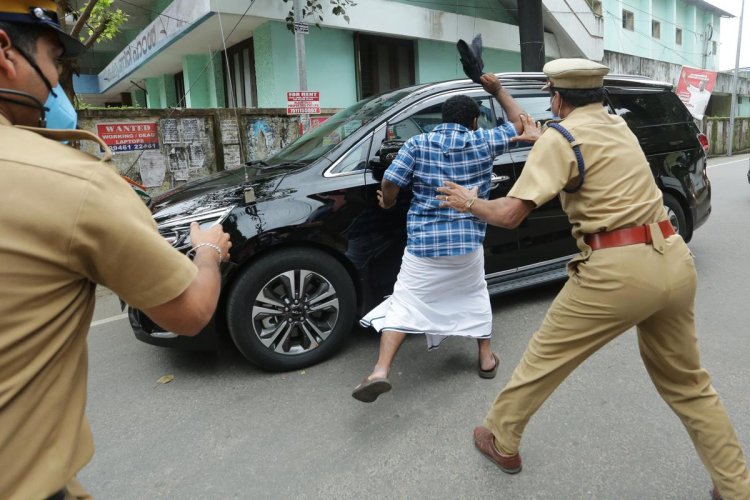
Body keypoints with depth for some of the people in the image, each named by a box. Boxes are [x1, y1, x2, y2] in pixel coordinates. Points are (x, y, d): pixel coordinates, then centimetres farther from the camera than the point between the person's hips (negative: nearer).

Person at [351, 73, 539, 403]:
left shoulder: (418, 144, 0)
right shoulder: (483, 142, 4)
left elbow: (390, 183, -5)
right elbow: (519, 123, 19)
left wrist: (388, 203, 16)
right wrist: (498, 90, 25)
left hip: (423, 243, -1)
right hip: (468, 243, 2)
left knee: (404, 304, 2)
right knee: (475, 296, 25)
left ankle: (381, 371, -10)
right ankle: (486, 358, 33)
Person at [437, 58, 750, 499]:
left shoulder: (561, 137, -5)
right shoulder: (618, 125, 18)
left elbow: (510, 214, -14)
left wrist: (470, 202, 7)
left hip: (617, 270, -7)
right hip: (674, 261, 8)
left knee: (544, 357, 13)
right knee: (687, 382, 23)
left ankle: (500, 440, 32)